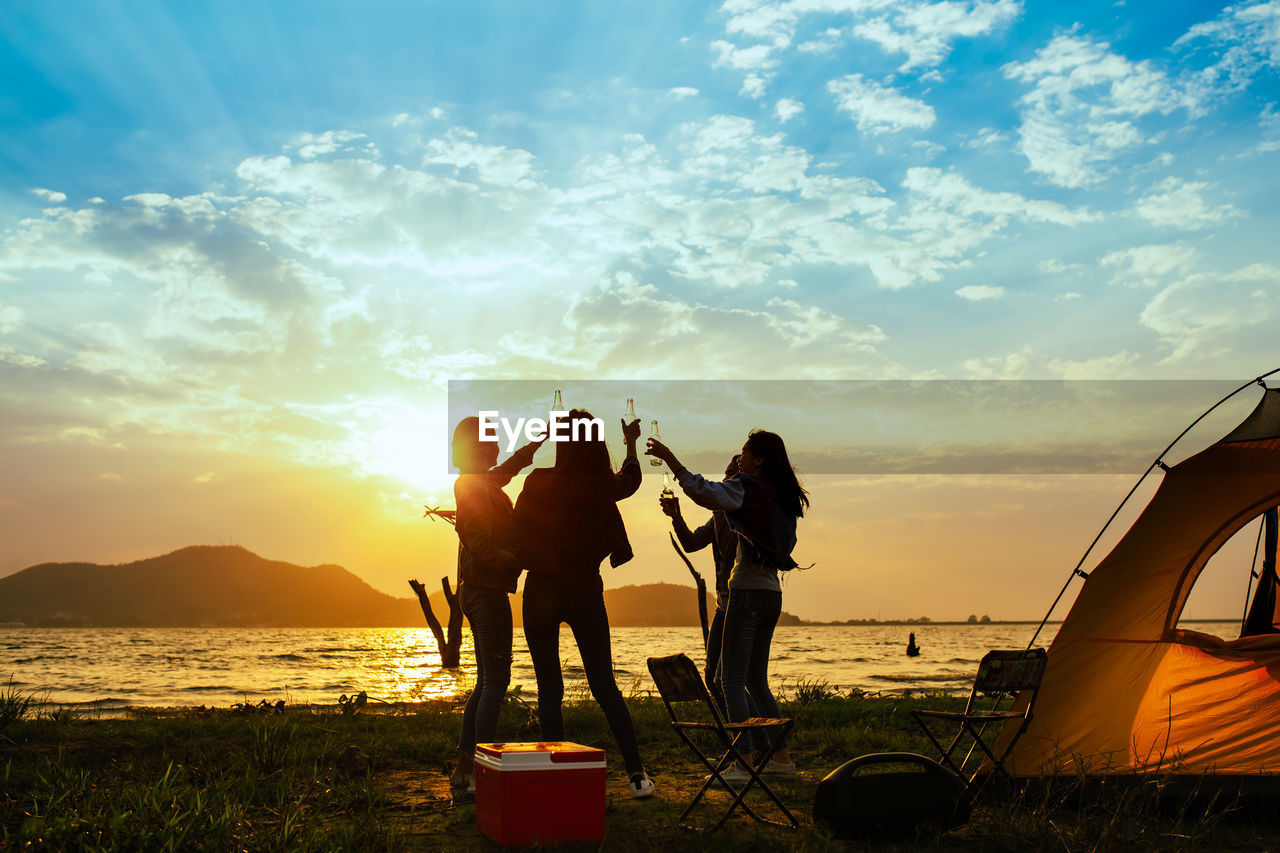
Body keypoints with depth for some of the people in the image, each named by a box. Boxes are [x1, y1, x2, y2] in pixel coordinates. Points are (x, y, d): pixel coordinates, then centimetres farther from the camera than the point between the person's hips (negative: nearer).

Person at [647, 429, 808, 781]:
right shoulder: (781, 495, 13)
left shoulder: (747, 487, -10)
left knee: (733, 680, -5)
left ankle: (746, 761, -9)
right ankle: (781, 756, 18)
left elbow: (705, 493, -27)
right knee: (756, 680, 17)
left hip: (748, 591, -8)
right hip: (771, 593, 8)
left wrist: (670, 459, -24)